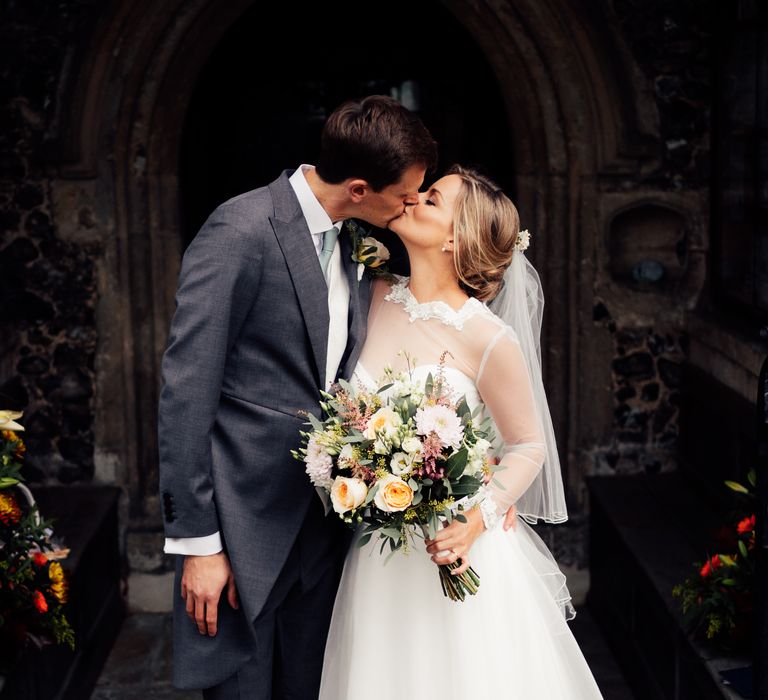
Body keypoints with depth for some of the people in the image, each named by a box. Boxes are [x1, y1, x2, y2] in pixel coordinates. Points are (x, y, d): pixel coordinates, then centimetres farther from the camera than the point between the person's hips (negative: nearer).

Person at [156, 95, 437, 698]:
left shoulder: (357, 242, 7)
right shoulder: (242, 231, -16)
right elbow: (186, 393, -17)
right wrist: (197, 541, -16)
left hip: (324, 519, 7)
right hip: (246, 527, -7)